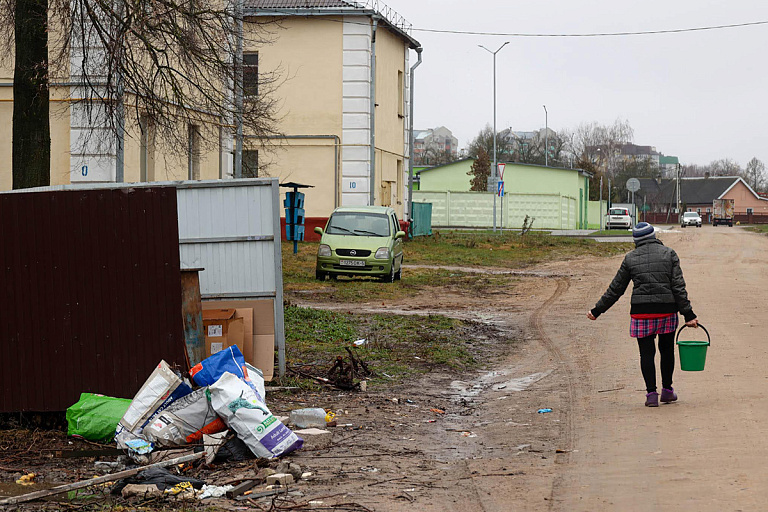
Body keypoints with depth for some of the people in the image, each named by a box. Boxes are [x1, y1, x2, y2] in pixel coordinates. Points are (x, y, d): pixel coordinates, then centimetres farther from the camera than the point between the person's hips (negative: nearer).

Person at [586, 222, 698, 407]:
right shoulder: (669, 254, 3)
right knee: (667, 349, 16)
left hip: (641, 312, -1)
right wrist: (688, 315, -3)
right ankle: (667, 391, 23)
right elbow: (678, 287, -3)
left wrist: (597, 310, 16)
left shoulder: (630, 258, 4)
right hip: (667, 309, 1)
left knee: (647, 352, 4)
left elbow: (615, 289, 7)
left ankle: (651, 393, -3)